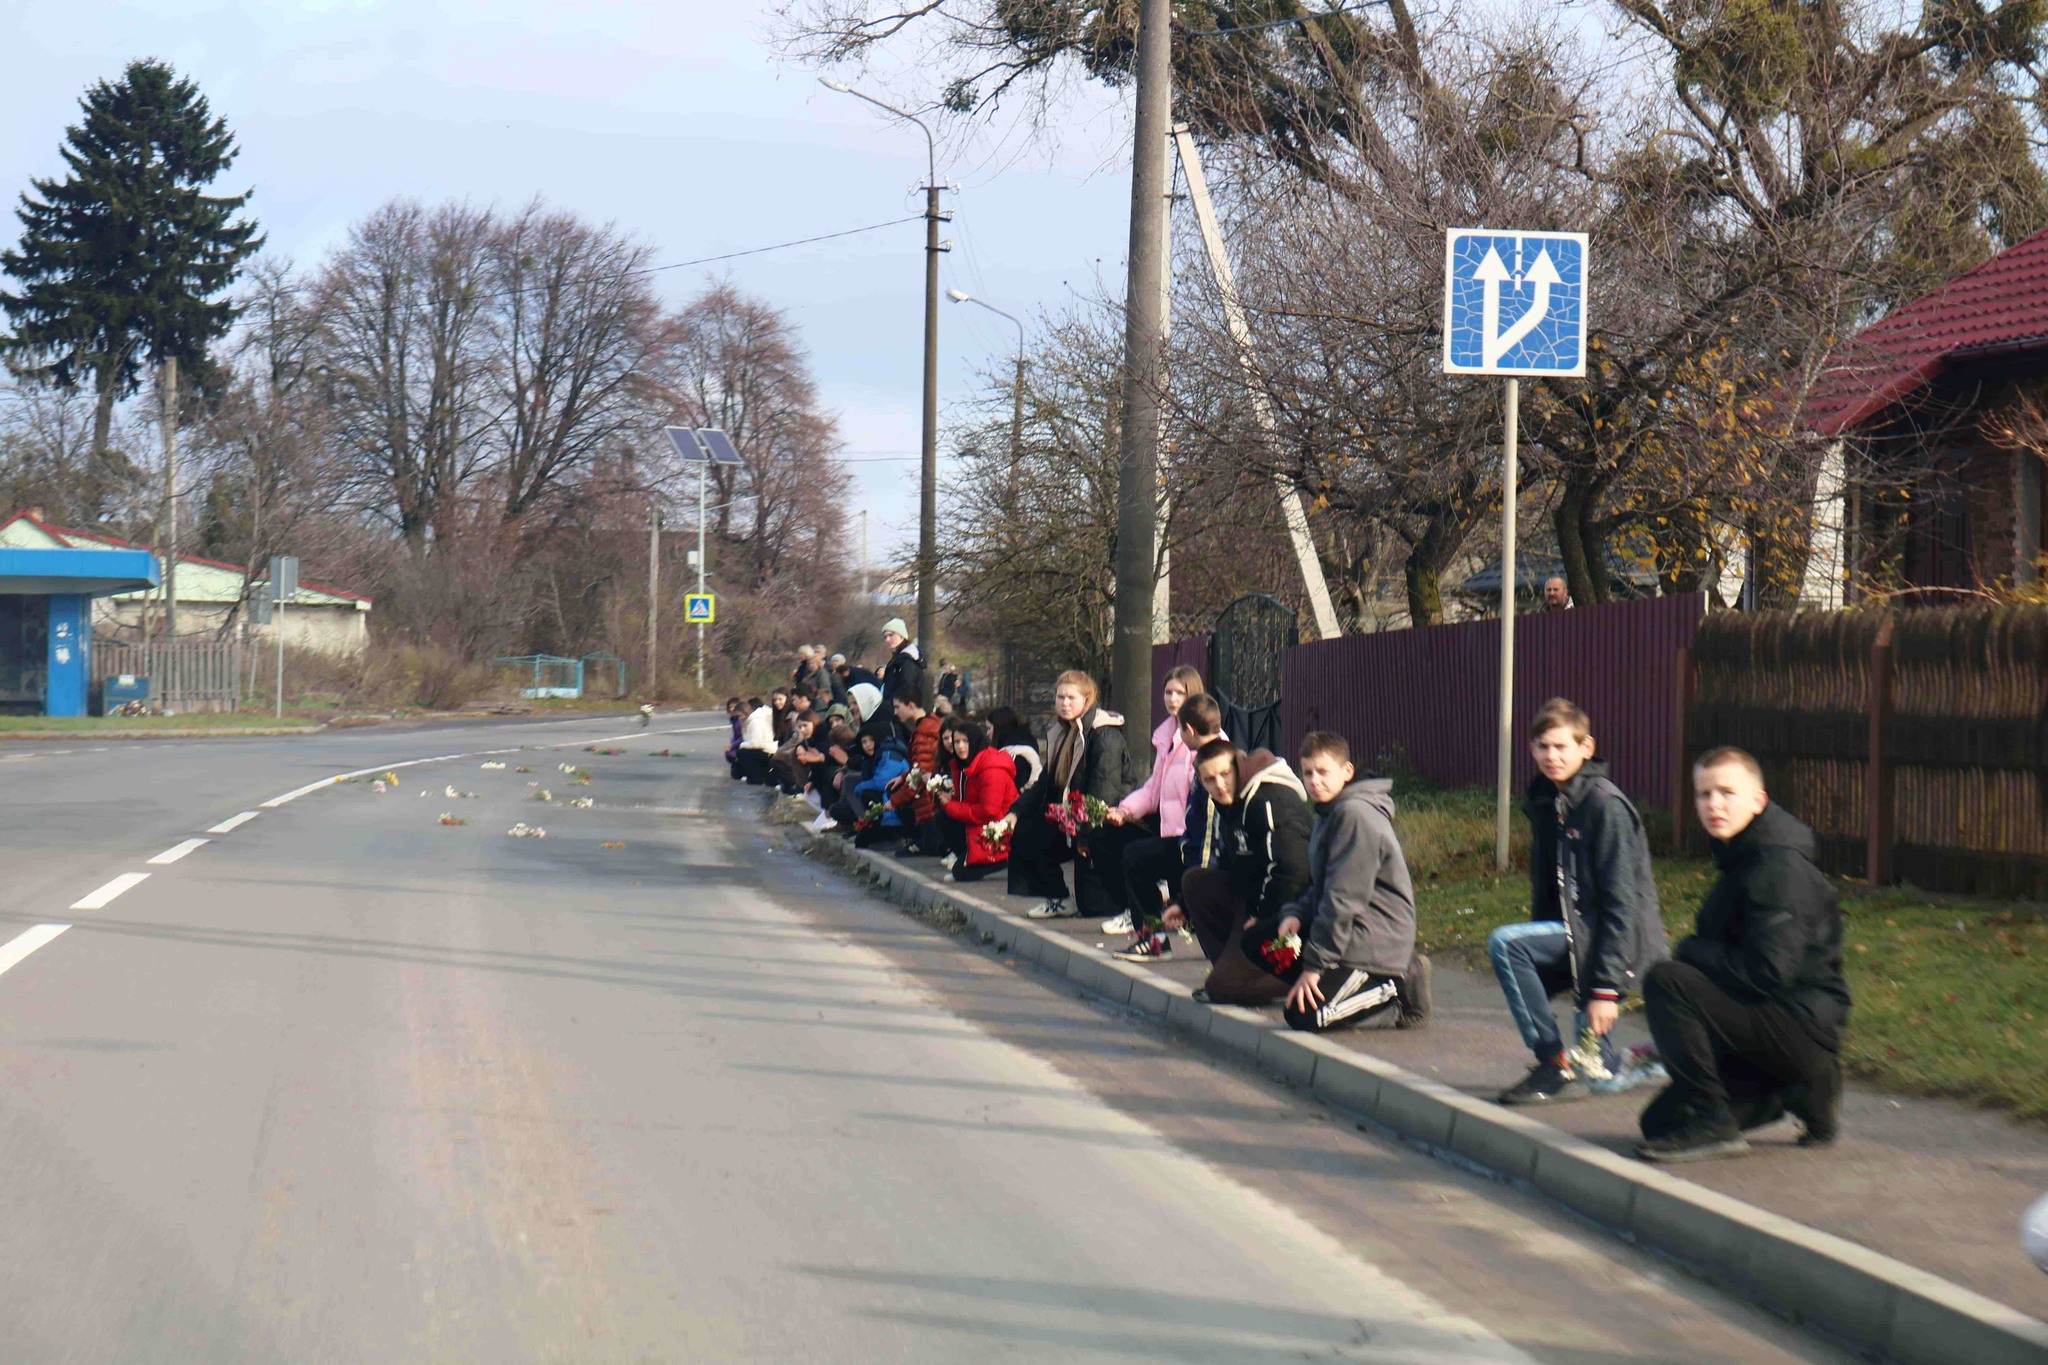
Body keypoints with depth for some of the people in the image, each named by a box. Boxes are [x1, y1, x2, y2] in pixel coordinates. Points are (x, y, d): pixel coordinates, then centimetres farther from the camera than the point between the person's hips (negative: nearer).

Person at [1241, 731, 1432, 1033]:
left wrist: (1314, 965, -19)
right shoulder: (1329, 813, 14)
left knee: (1303, 1015, -18)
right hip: (1347, 926, 11)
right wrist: (1295, 913, -5)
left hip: (1375, 938, -11)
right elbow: (1319, 885, 17)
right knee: (1256, 941, 10)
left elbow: (1343, 898, -22)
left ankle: (1400, 989, -4)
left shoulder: (1355, 814, -19)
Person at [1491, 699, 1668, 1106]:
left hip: (1623, 937, -9)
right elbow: (1544, 889, 17)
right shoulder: (1544, 804, 10)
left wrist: (1606, 988, -24)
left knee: (1505, 943, -27)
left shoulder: (1606, 804, -15)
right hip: (1574, 931, 9)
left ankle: (1556, 1068, -21)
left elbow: (1620, 899, -20)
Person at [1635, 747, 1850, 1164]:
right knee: (1661, 1121, 9)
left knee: (1665, 981, -26)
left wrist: (1692, 951, -13)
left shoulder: (1780, 868, -18)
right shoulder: (1742, 860, 14)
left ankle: (1712, 1122, -19)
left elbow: (1768, 971, -26)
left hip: (1803, 1027, -10)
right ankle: (1801, 1094, 14)